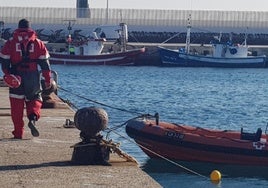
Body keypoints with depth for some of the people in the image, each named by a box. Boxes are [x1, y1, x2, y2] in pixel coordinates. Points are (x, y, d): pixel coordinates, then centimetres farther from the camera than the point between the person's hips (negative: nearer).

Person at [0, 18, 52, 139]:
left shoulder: (10, 43, 2)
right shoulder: (38, 43, 3)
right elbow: (45, 63, 3)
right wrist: (48, 79, 6)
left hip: (16, 78, 0)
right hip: (33, 78, 0)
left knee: (17, 106, 5)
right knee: (35, 99, 16)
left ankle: (18, 133, 3)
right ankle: (33, 118, -14)